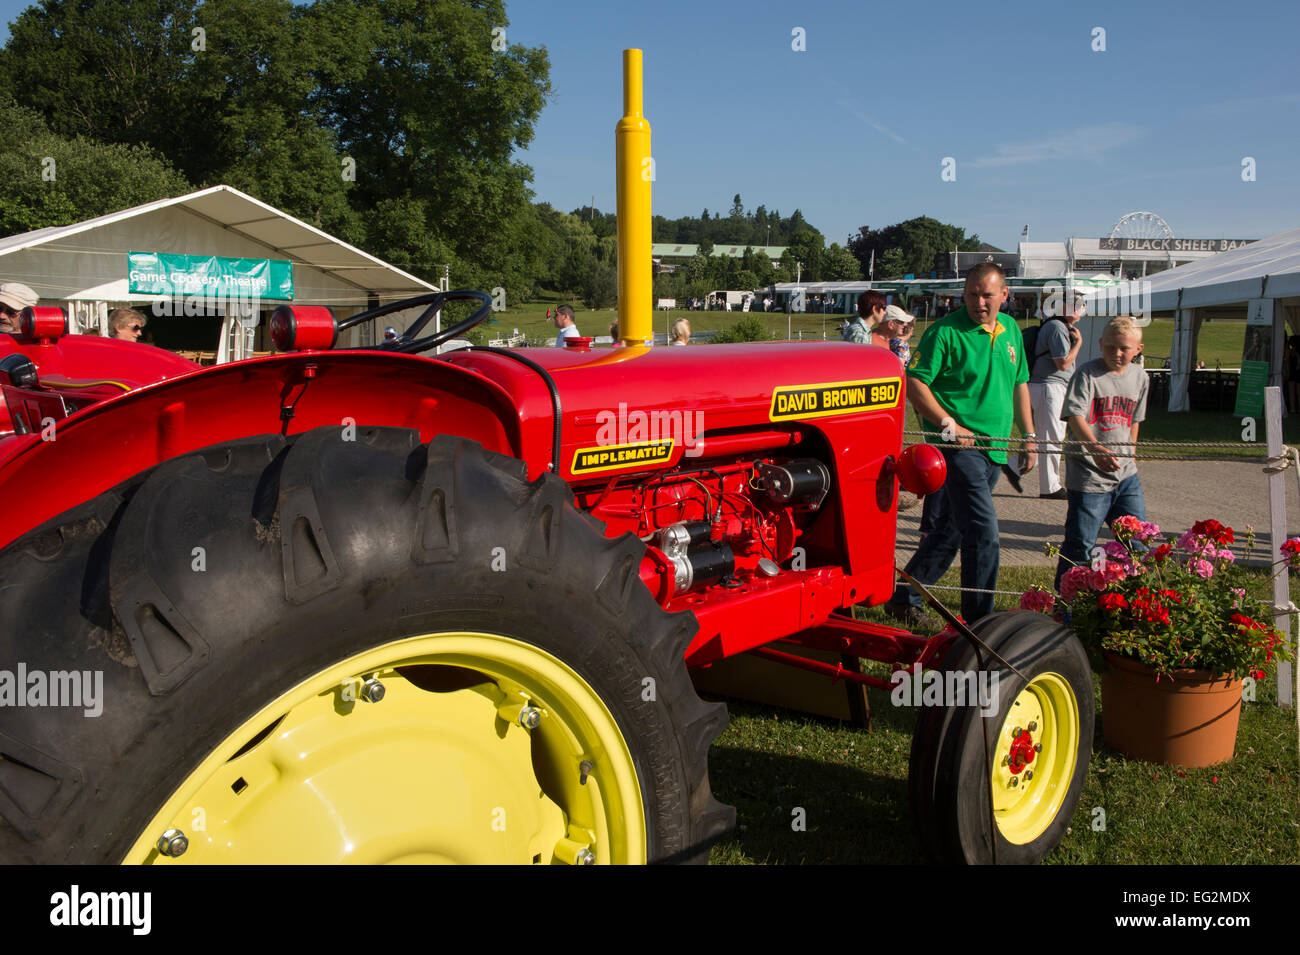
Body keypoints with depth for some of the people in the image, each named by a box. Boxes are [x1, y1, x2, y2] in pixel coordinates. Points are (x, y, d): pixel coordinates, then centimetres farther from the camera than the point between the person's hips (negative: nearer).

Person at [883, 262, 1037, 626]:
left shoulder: (1010, 330, 14)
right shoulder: (945, 332, -9)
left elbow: (1019, 384, 24)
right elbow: (914, 382, -13)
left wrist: (1029, 435, 20)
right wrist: (949, 425, -17)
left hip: (992, 450, 7)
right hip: (956, 445, -7)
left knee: (950, 531, 13)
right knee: (983, 533, -12)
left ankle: (903, 597, 26)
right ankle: (979, 621, -1)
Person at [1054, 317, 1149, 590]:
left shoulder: (1140, 377, 10)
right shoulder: (1088, 373, -10)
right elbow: (1075, 416, -22)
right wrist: (1095, 448, -37)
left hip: (1126, 474, 6)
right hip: (1089, 474, -6)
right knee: (1080, 545, -2)